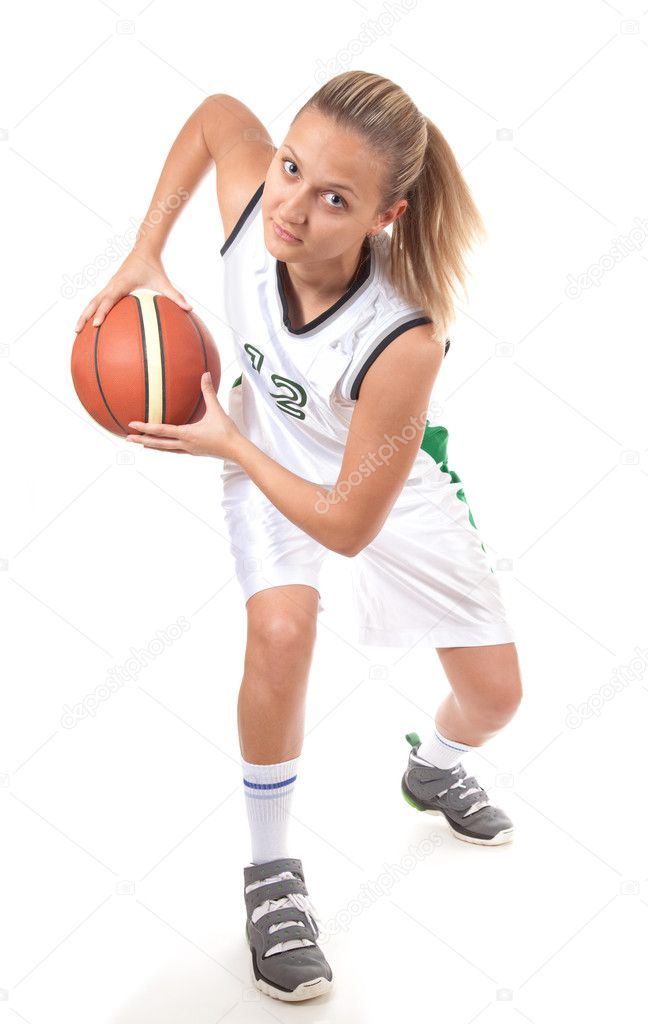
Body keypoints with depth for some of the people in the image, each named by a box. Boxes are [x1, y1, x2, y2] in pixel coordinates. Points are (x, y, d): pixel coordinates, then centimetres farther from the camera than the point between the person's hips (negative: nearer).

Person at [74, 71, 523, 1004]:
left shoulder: (404, 343, -42)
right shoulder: (252, 200, -32)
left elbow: (349, 526, -31)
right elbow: (216, 110, -5)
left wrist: (227, 444, -23)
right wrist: (144, 254, -14)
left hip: (385, 483, -1)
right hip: (269, 455, 2)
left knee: (495, 693, 4)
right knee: (281, 628, -28)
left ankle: (434, 768, 45)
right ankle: (271, 869, -3)